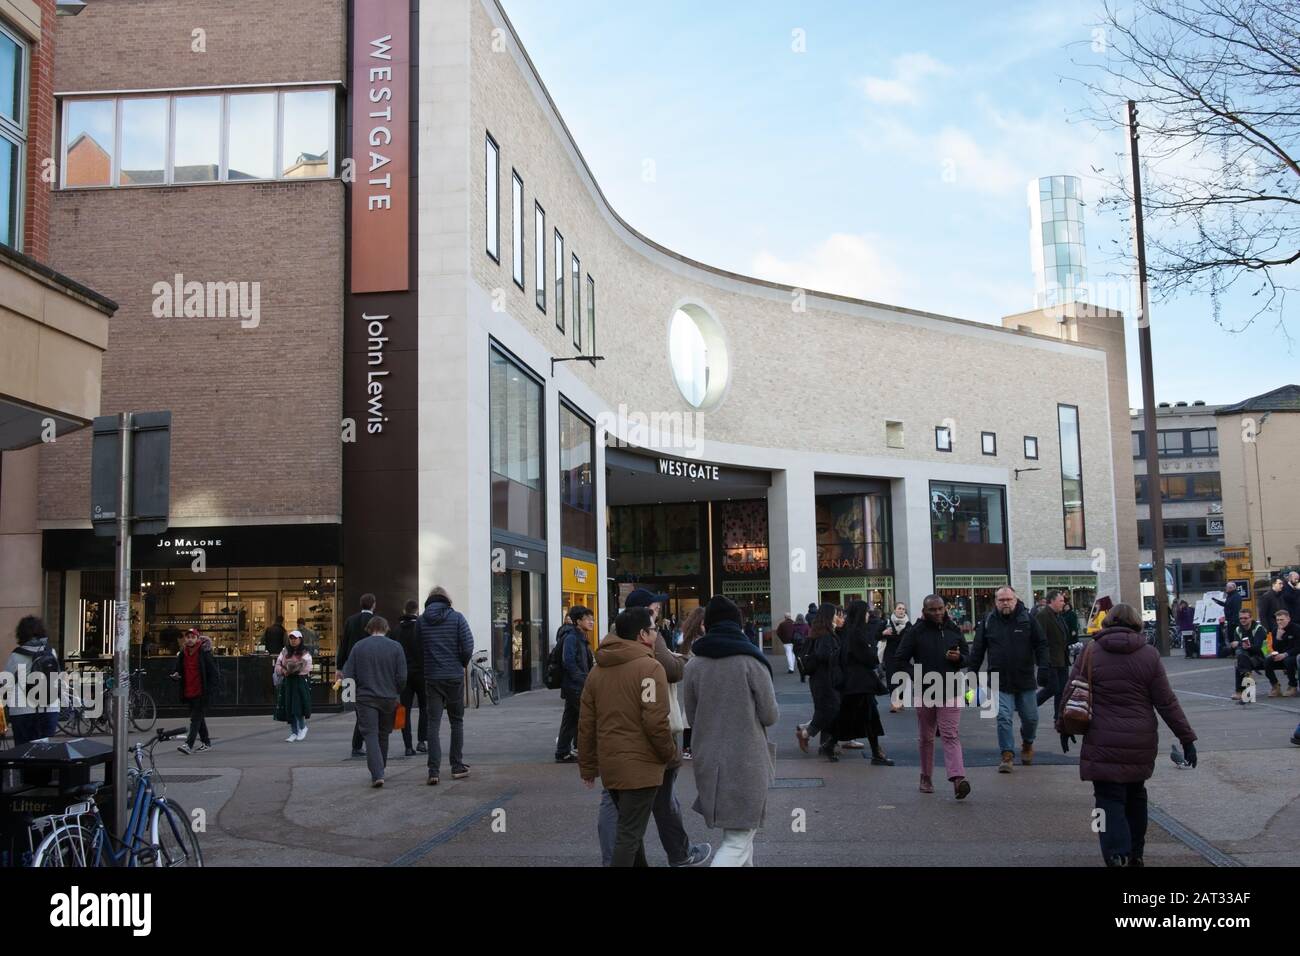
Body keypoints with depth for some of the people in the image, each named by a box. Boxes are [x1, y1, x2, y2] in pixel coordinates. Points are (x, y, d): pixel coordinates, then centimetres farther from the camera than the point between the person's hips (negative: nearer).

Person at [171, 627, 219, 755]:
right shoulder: (182, 653, 9)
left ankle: (189, 744, -18)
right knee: (199, 718, 15)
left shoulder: (204, 652, -8)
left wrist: (210, 689, -15)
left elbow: (213, 672, -9)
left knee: (196, 717, -11)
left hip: (201, 692, -7)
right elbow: (179, 670, 18)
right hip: (188, 692, 7)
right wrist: (175, 675, -5)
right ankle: (206, 743, 26)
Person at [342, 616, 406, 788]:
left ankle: (377, 774, -16)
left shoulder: (358, 646, -1)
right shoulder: (395, 647, -3)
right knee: (383, 735, 17)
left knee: (370, 735, -2)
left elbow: (348, 674, -3)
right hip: (389, 699, 1)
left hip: (365, 698, -1)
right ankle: (379, 771, 28)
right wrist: (396, 693, 11)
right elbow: (402, 677, -6)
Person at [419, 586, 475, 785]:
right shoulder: (457, 617, -3)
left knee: (433, 724, 2)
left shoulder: (420, 621, 2)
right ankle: (457, 767, 16)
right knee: (457, 721, 12)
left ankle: (434, 771, -5)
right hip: (455, 676, -1)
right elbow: (468, 646, -10)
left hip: (431, 677, 1)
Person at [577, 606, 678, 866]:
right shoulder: (650, 667, -14)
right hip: (640, 766, -7)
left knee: (628, 828, 23)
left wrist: (588, 767, 16)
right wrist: (670, 753, -2)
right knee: (629, 834, -1)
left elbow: (586, 724, 10)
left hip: (609, 766, 7)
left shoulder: (597, 671, 8)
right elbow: (655, 722, -19)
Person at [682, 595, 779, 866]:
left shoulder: (693, 666, 0)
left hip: (708, 762, 5)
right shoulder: (752, 662, -10)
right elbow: (770, 716, -6)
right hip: (747, 762, -4)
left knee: (738, 829, 23)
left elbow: (692, 718, 8)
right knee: (738, 839, -1)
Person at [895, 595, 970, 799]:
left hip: (950, 692, 1)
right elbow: (901, 659, 1)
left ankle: (958, 778, -21)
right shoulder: (915, 632, -1)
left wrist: (959, 658, -7)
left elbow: (966, 656, 17)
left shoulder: (953, 630, 8)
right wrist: (917, 677, -11)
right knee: (926, 737, 11)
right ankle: (926, 777, 24)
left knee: (951, 736, -10)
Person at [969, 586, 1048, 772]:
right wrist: (972, 673, 2)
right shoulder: (988, 622, 0)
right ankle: (1007, 755, -1)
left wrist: (1042, 667, -10)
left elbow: (1041, 644, 1)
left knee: (1030, 717, 11)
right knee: (1003, 718, -8)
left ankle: (1027, 744, 39)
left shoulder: (1027, 619, -2)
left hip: (1026, 679, 1)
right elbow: (978, 650, 4)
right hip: (1000, 681, -1)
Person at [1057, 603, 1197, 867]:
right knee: (1135, 795, 20)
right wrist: (1187, 738, 5)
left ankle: (1117, 856, -18)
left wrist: (1063, 727, 15)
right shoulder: (1149, 655, 0)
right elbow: (1166, 702, -1)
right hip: (1141, 743, 2)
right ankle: (1135, 854, 31)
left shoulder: (1090, 653, -2)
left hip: (1103, 743, -2)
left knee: (1110, 798, -1)